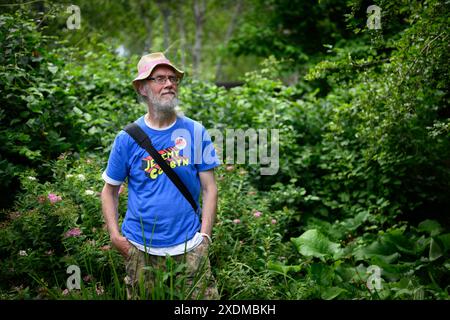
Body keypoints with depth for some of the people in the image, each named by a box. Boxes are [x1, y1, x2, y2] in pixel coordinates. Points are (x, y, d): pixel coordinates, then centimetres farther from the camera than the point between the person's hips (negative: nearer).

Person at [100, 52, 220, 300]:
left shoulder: (196, 132, 0)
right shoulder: (127, 138, -2)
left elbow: (209, 188, 2)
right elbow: (110, 190, 6)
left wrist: (205, 236, -5)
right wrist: (115, 235, -4)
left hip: (189, 248, 0)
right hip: (141, 250, 0)